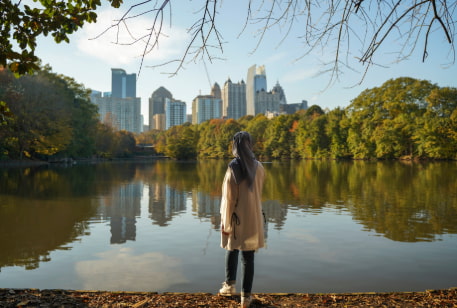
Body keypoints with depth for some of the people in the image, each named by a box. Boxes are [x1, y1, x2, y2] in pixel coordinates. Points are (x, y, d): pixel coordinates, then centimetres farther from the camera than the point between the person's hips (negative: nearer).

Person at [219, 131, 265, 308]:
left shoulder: (233, 167, -16)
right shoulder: (258, 167, -3)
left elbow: (229, 197, -15)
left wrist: (226, 222, -9)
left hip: (236, 218, -2)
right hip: (253, 218, 2)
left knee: (232, 250, 24)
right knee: (248, 257, 9)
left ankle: (230, 284, 29)